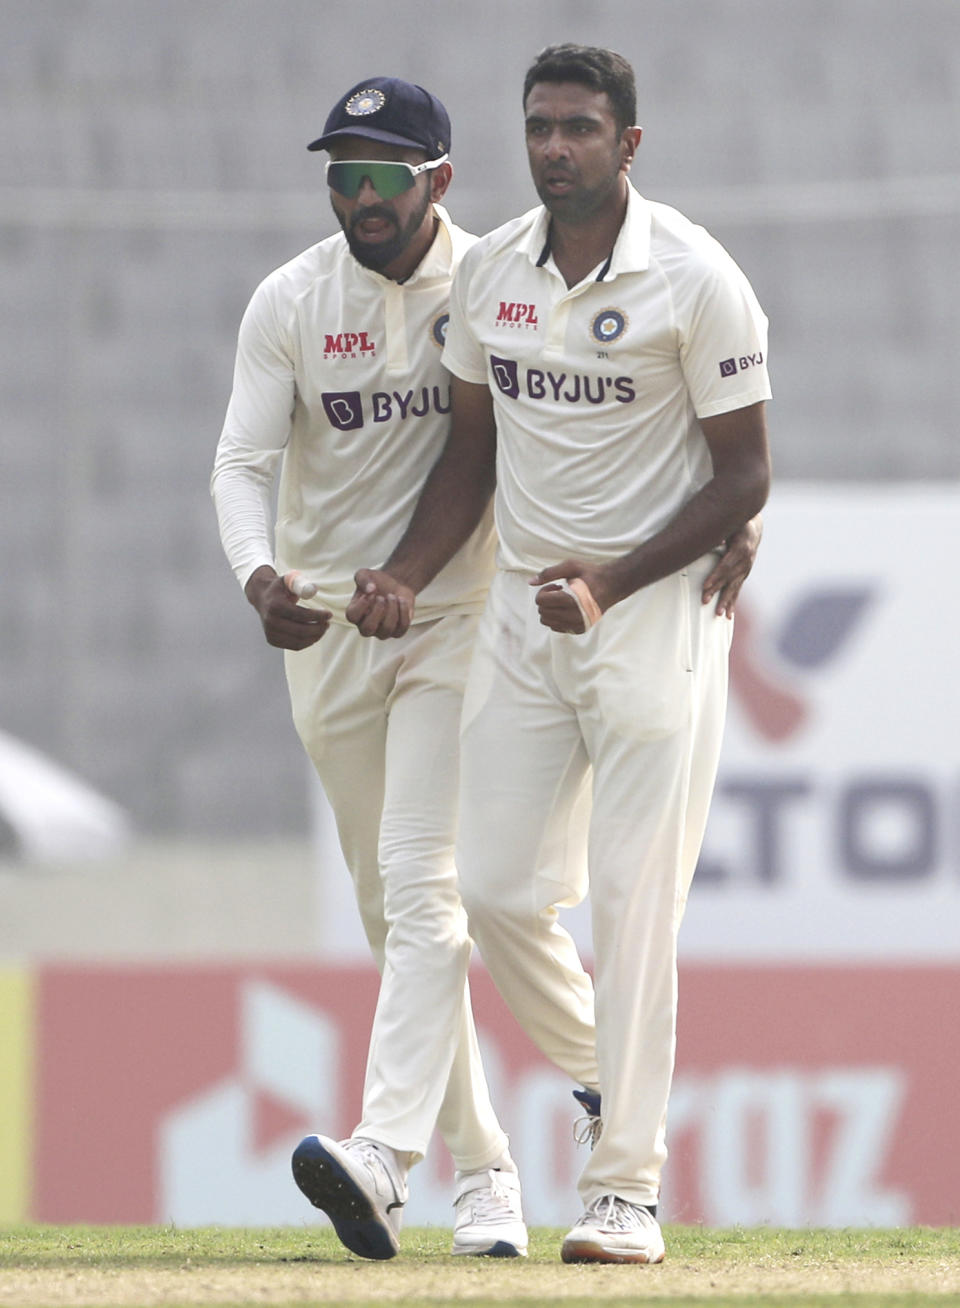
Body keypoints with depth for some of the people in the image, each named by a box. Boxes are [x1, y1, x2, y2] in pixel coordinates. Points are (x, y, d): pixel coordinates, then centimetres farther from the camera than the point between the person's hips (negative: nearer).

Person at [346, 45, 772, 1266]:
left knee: (634, 903, -8)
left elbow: (743, 475, -8)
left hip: (654, 612, -5)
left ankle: (627, 1188, -3)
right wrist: (406, 574, 0)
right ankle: (608, 1081, 27)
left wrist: (610, 587, -18)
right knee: (498, 890, 1)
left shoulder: (696, 280, -11)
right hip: (520, 609, 5)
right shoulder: (487, 272, 6)